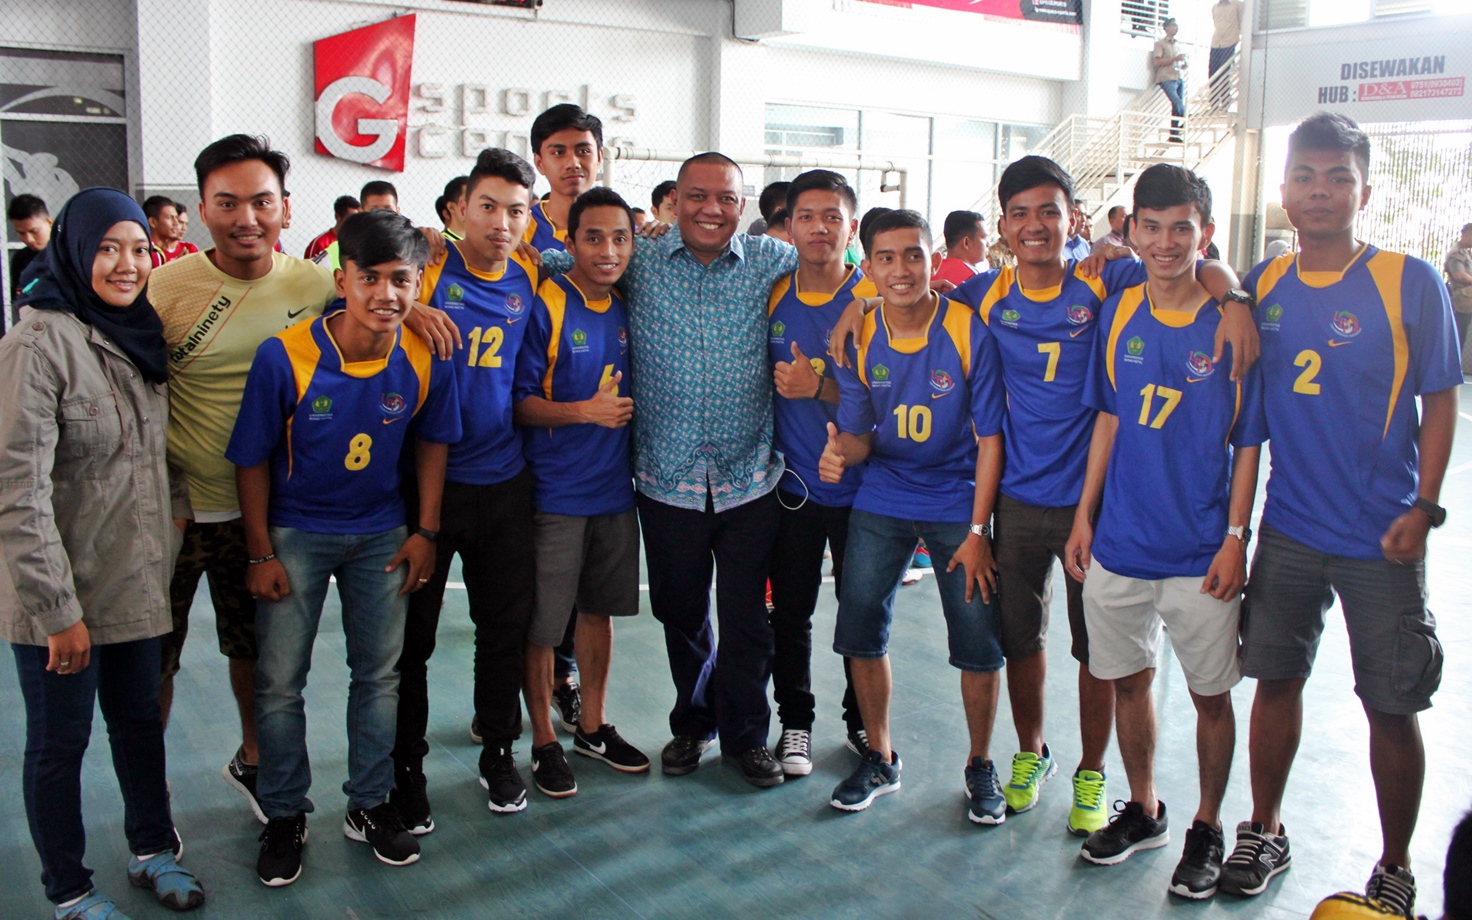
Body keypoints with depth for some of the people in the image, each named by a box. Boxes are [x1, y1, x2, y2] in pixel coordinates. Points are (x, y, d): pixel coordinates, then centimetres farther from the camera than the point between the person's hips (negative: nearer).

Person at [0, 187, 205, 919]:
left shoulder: (137, 331, 5)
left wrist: (181, 509, 10)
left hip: (133, 578, 7)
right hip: (62, 593, -7)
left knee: (139, 718, 20)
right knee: (60, 741, 10)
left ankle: (153, 851, 39)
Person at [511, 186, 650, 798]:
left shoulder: (626, 309, 6)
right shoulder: (544, 307, -12)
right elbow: (519, 404, -13)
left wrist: (623, 411, 3)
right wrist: (584, 411, -24)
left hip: (614, 488, 6)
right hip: (555, 492, -6)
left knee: (598, 609, 17)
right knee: (541, 623, 2)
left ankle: (593, 726, 32)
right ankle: (544, 741, 20)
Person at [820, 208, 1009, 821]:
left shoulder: (969, 332, -15)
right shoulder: (859, 338, -5)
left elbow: (989, 437, -10)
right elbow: (859, 434, 1)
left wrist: (977, 531, -12)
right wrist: (841, 452, -25)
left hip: (957, 503, -3)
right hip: (881, 501, 3)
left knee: (979, 647, -2)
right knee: (860, 633, 4)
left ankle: (980, 766, 22)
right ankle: (879, 760, 26)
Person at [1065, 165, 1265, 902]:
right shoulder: (1118, 313, 2)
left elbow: (1248, 441, -5)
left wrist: (1236, 538, -10)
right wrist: (1084, 517, 7)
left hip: (1200, 551, -3)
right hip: (1119, 540, 4)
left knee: (1210, 694, 9)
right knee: (1127, 679, 14)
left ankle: (1207, 828, 29)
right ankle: (1143, 811, 35)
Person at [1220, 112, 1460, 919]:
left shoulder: (1409, 282, -7)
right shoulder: (1261, 286, 2)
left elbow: (1440, 400, -4)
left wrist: (1422, 508, -10)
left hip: (1380, 539, -3)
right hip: (1288, 530, 3)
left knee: (1391, 705, 5)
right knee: (1276, 678, 12)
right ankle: (1264, 833, 31)